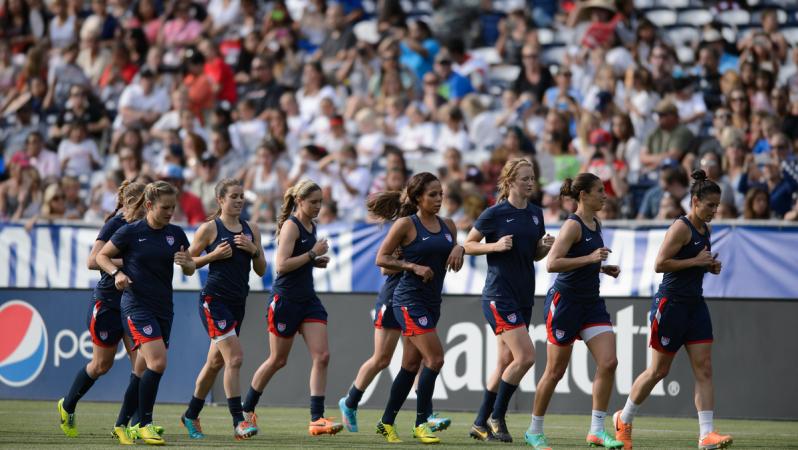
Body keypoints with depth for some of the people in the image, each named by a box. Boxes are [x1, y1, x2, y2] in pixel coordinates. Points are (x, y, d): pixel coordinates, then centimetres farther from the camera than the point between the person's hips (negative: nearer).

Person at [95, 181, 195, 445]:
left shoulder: (176, 234, 7)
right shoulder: (131, 232, -5)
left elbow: (190, 270, 15)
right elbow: (101, 256, 6)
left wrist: (186, 262, -8)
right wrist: (117, 273, -13)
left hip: (164, 308, 6)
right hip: (137, 306, -6)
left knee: (143, 370, 9)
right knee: (157, 362, -20)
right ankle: (144, 423, -11)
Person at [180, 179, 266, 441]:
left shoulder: (251, 230, 12)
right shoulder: (210, 228, -5)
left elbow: (261, 270, 13)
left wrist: (253, 250, -5)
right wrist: (214, 255, -14)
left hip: (238, 302, 7)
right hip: (214, 299, -7)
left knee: (215, 362, 14)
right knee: (234, 357, -18)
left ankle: (191, 416, 30)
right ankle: (238, 422, -19)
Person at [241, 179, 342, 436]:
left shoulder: (310, 227, 12)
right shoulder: (291, 226, -13)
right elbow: (281, 265, -22)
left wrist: (317, 261, 9)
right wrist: (312, 254, -19)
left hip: (308, 299, 8)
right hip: (286, 298, -8)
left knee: (322, 356, -7)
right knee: (278, 360, 5)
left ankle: (317, 419, -9)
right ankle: (246, 410, 25)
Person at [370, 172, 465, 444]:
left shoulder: (448, 226, 10)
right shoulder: (406, 224, -8)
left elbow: (454, 264, 21)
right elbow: (381, 258, -7)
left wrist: (459, 250, -1)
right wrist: (413, 266, -17)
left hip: (432, 302, 7)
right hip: (410, 300, -7)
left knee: (411, 365, 11)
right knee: (435, 358, -15)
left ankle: (387, 422, 21)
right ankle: (421, 423, -6)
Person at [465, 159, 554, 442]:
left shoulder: (535, 214, 11)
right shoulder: (495, 213, -8)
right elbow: (468, 245, -3)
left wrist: (545, 246, -1)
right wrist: (496, 245, -18)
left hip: (524, 297, 7)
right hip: (499, 296, -7)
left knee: (506, 362, 9)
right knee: (526, 356, -16)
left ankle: (481, 424, 17)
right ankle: (496, 417, -2)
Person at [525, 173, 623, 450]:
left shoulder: (595, 225, 12)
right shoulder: (573, 225, -14)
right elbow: (552, 264, -23)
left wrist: (603, 268, 10)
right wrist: (590, 258, -26)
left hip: (591, 302, 8)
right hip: (565, 301, -8)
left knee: (608, 362, -7)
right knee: (555, 371, 1)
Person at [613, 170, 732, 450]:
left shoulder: (705, 229, 13)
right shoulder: (681, 227, -14)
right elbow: (660, 264, -20)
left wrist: (711, 266, 8)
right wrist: (696, 261, -19)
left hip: (695, 305, 8)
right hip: (671, 303, -8)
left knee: (704, 368, -4)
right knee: (659, 370, 2)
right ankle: (623, 420, 22)